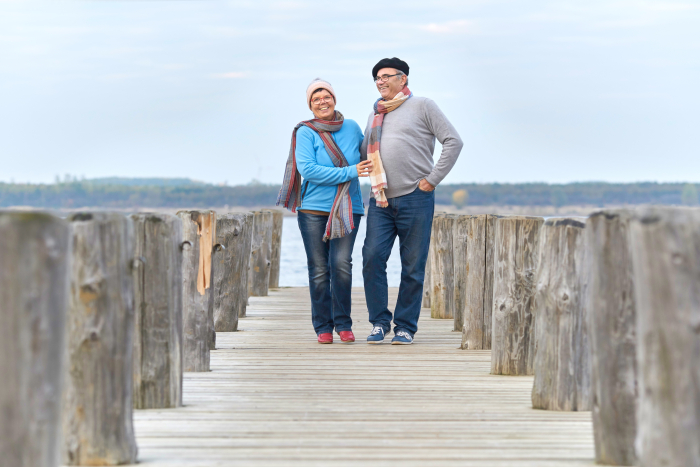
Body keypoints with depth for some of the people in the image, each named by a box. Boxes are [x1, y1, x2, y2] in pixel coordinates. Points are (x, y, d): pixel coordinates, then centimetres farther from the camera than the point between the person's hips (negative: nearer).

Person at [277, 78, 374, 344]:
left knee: (341, 264, -13)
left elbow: (367, 154, 33)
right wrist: (350, 172, -15)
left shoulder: (351, 128, 11)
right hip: (313, 209, -2)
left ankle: (343, 324, 0)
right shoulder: (306, 133, -1)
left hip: (347, 210, 2)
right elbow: (307, 169, -14)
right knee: (319, 270, 0)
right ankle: (323, 327, 10)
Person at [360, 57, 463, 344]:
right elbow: (365, 152, 29)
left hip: (414, 199, -4)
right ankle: (379, 322, 5)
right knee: (372, 258, -8)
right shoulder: (375, 114, 19)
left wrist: (433, 179, -8)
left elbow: (453, 141, -2)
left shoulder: (422, 106, 2)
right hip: (380, 202, 4)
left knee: (412, 267, 0)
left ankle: (405, 327, 9)